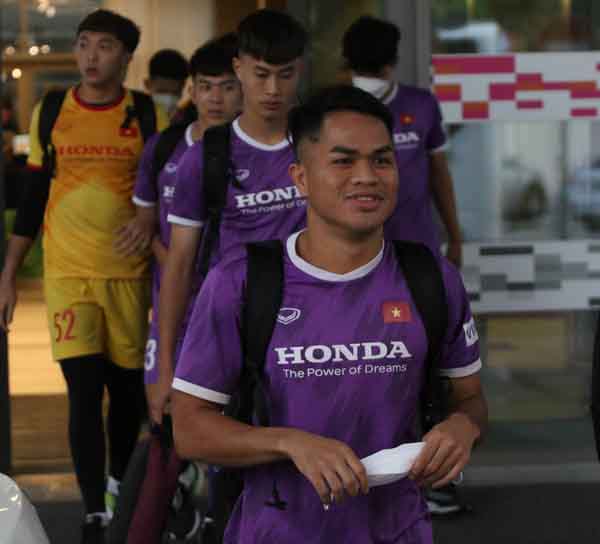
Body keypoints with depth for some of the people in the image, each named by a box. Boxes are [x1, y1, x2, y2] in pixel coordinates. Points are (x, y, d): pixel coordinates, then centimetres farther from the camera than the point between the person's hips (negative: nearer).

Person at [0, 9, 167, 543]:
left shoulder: (149, 116, 0)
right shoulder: (49, 114, 4)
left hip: (129, 272, 0)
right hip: (68, 272, 0)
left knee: (128, 388, 9)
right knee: (85, 390, -9)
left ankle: (119, 489, 32)